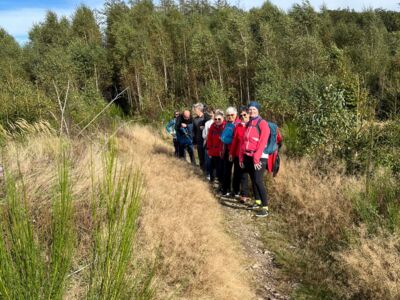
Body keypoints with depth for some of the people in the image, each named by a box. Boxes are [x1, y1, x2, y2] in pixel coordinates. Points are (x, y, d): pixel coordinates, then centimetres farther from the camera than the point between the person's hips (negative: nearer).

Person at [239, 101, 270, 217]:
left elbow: (262, 143, -15)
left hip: (259, 157, -7)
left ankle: (265, 208, -12)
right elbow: (243, 141, 15)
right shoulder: (248, 124, 15)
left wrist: (256, 159, -18)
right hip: (248, 157, 7)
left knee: (258, 181, -15)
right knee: (253, 180, 12)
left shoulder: (262, 123, -7)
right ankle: (258, 202, 25)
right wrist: (241, 157, 10)